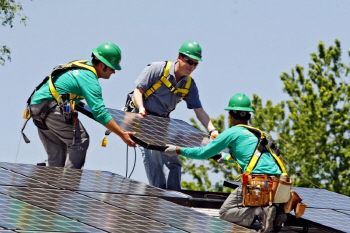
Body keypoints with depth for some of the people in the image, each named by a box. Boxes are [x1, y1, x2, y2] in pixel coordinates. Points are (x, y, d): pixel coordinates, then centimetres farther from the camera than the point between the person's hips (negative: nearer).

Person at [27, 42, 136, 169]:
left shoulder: (82, 65, 15)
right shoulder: (89, 79, -15)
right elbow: (99, 112, -23)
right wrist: (122, 134, -24)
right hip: (51, 107, -10)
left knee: (56, 155, 11)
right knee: (80, 141, -8)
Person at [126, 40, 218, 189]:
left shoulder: (189, 85, 1)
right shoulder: (158, 69, -14)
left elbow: (199, 111, -4)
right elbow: (138, 90, -11)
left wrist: (212, 131, -19)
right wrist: (141, 108, -31)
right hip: (143, 118, -6)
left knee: (172, 160, 0)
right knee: (152, 152, -24)